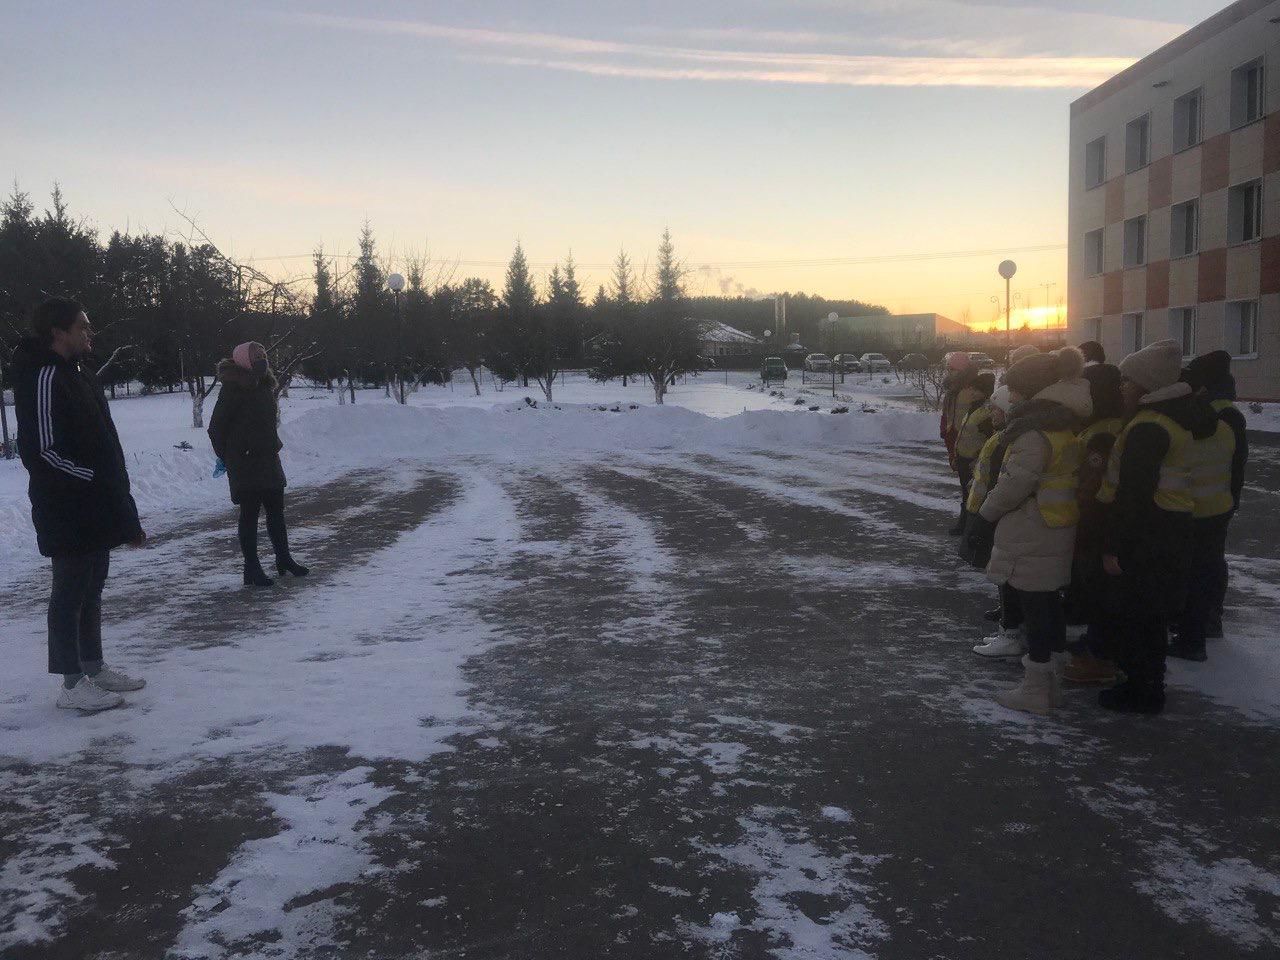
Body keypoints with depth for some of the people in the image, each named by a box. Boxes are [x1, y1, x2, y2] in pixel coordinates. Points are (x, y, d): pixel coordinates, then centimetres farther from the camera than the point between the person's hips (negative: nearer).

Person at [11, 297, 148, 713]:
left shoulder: (78, 373, 15)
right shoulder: (43, 378, -16)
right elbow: (43, 451, -22)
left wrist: (122, 507, 16)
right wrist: (94, 479, -17)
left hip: (95, 508, 10)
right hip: (67, 511, -10)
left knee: (92, 587, 16)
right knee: (71, 591, -2)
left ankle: (93, 668, 28)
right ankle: (72, 684, 7)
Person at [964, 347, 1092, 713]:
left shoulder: (1034, 431, -19)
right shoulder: (1065, 426, 11)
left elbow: (1016, 481, -22)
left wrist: (986, 514, -10)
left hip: (1031, 535, -10)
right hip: (1056, 532, 10)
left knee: (1034, 606, -2)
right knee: (1047, 603, 17)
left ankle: (1035, 689, 6)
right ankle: (1046, 681, 27)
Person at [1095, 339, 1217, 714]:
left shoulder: (1147, 428, -21)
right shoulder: (1176, 418, 12)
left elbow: (1133, 493, -24)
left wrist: (1114, 546, -20)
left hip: (1147, 538, -10)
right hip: (1170, 532, 10)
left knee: (1139, 616, 1)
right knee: (1149, 615, 19)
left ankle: (1143, 692, 11)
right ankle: (1144, 684, 31)